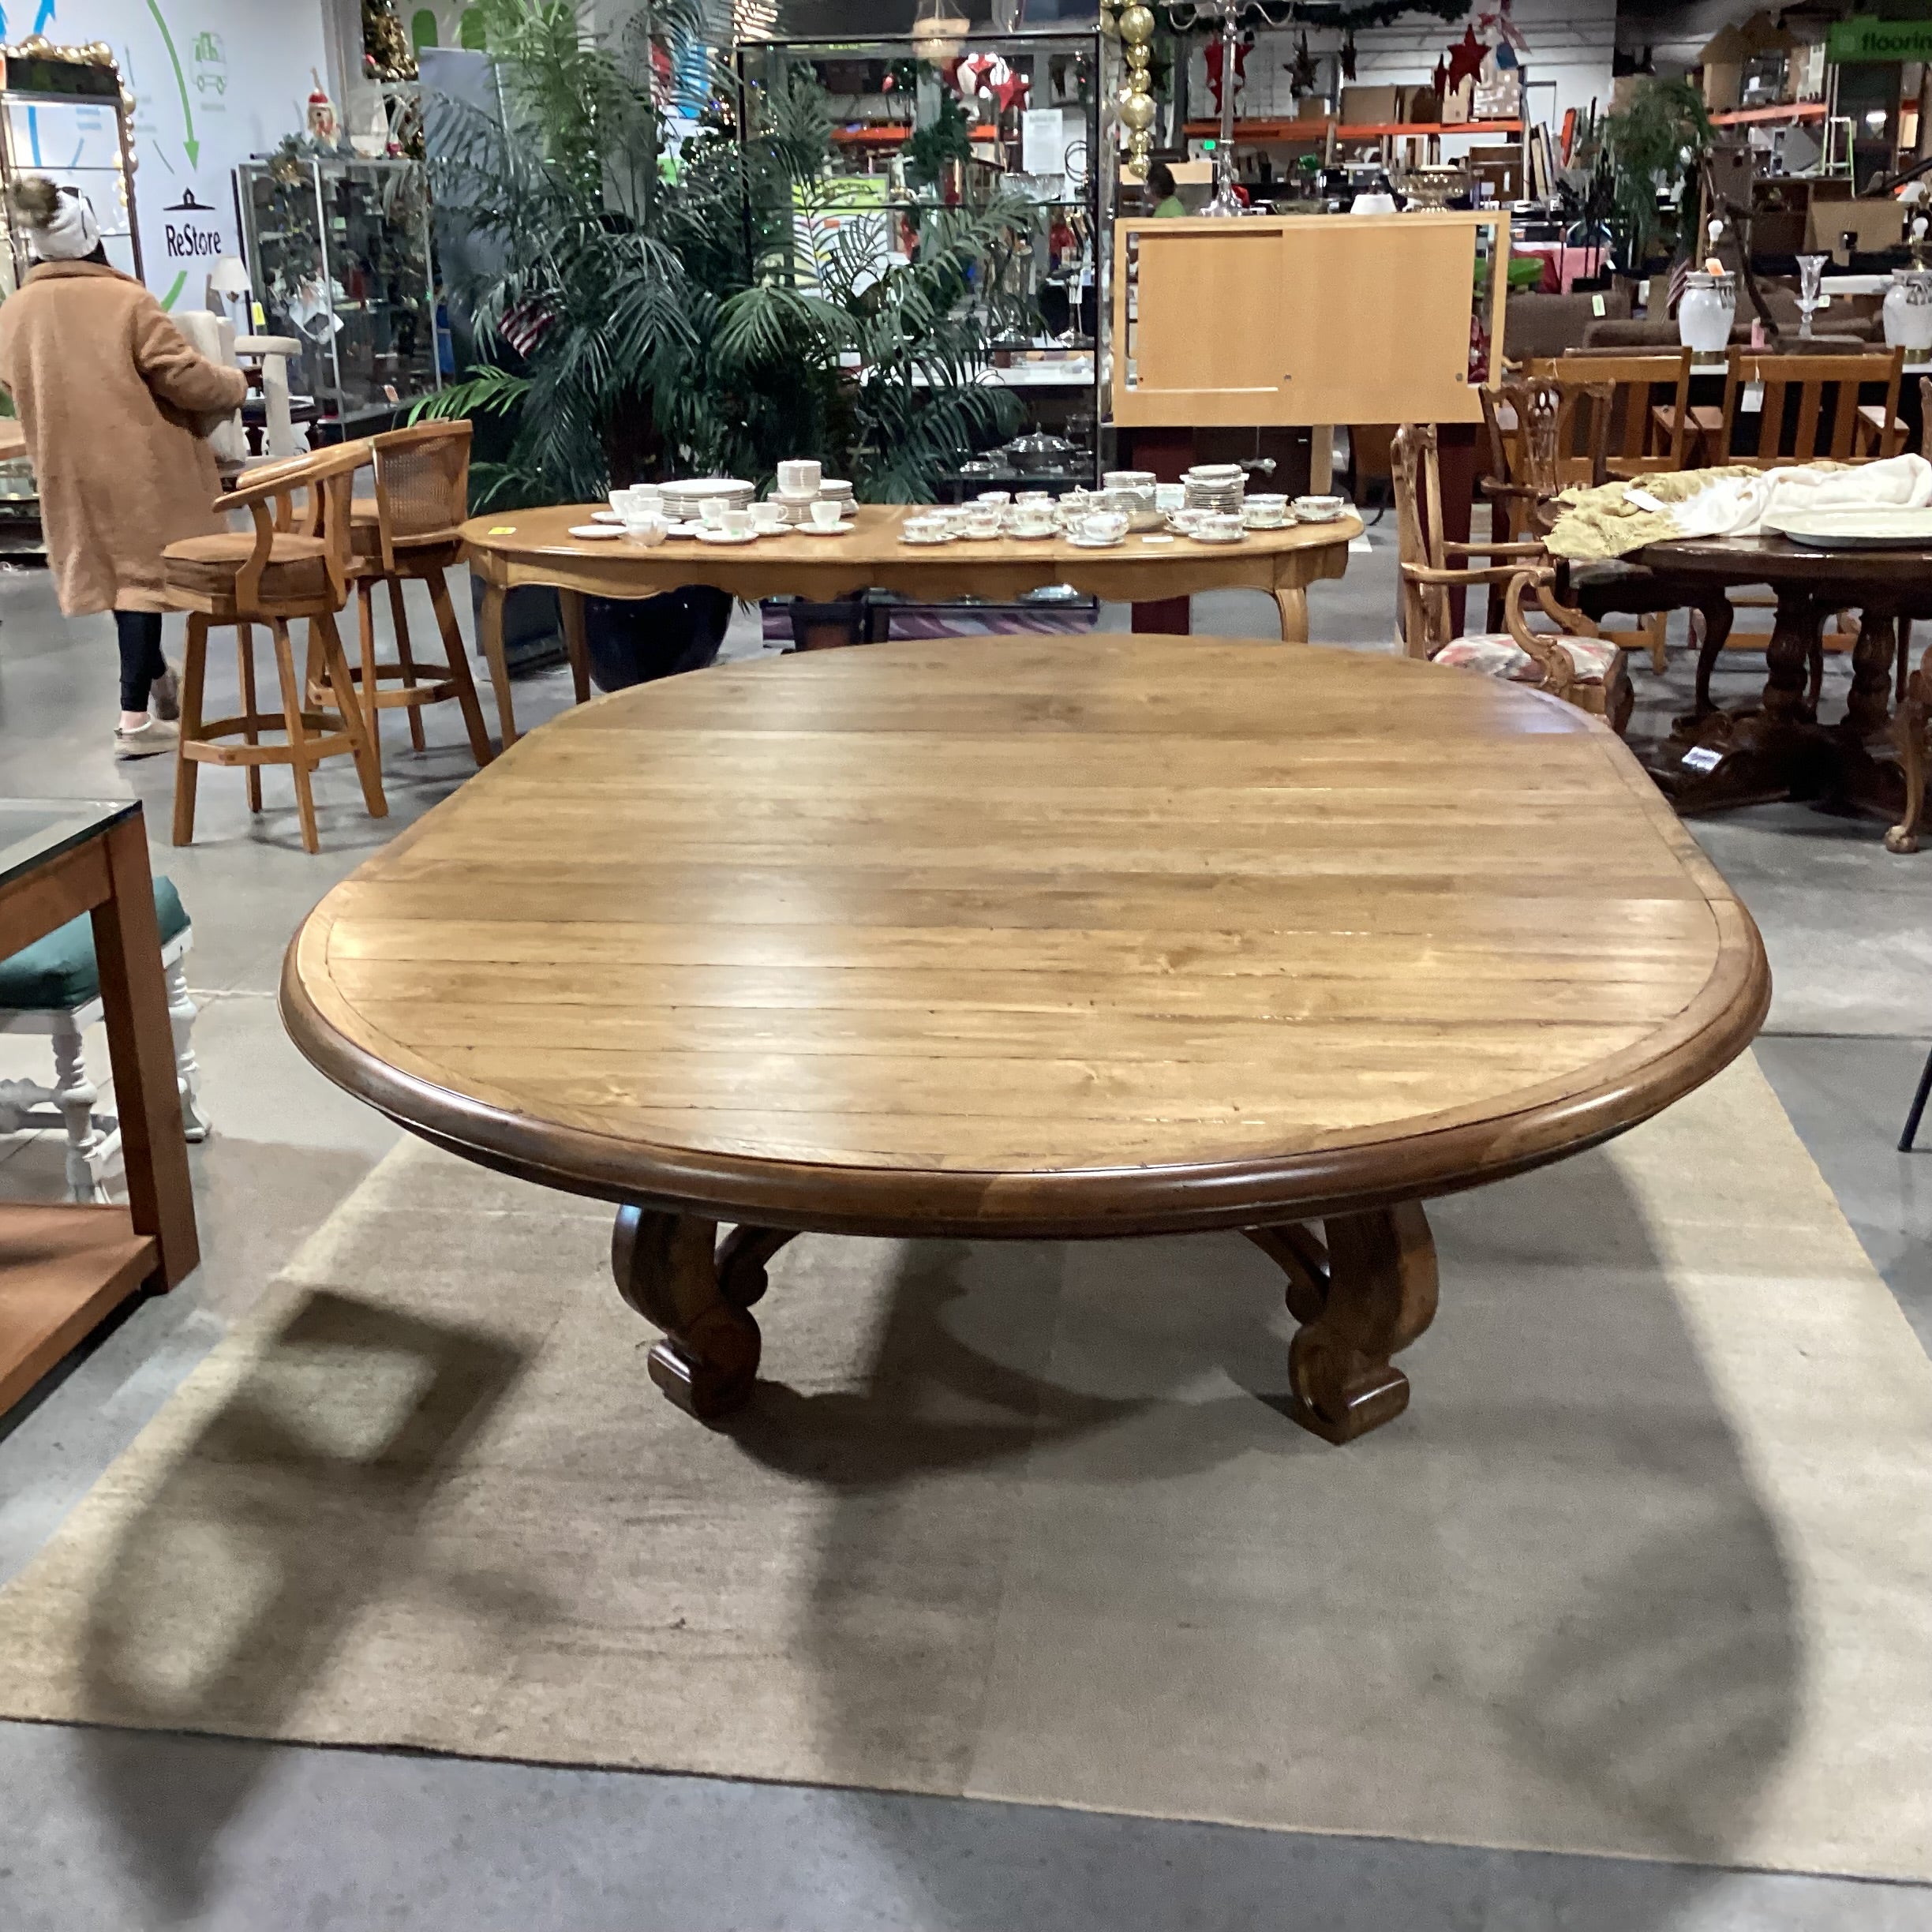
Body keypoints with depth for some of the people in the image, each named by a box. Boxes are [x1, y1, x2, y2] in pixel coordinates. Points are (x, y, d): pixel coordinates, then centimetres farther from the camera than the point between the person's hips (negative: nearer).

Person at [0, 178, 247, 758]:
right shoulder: (126, 300, -14)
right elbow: (181, 375, -14)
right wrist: (235, 385, 4)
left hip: (70, 471, 5)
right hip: (139, 460, -5)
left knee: (115, 571, 19)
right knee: (142, 572, 0)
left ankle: (157, 680, 36)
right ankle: (135, 716, -3)